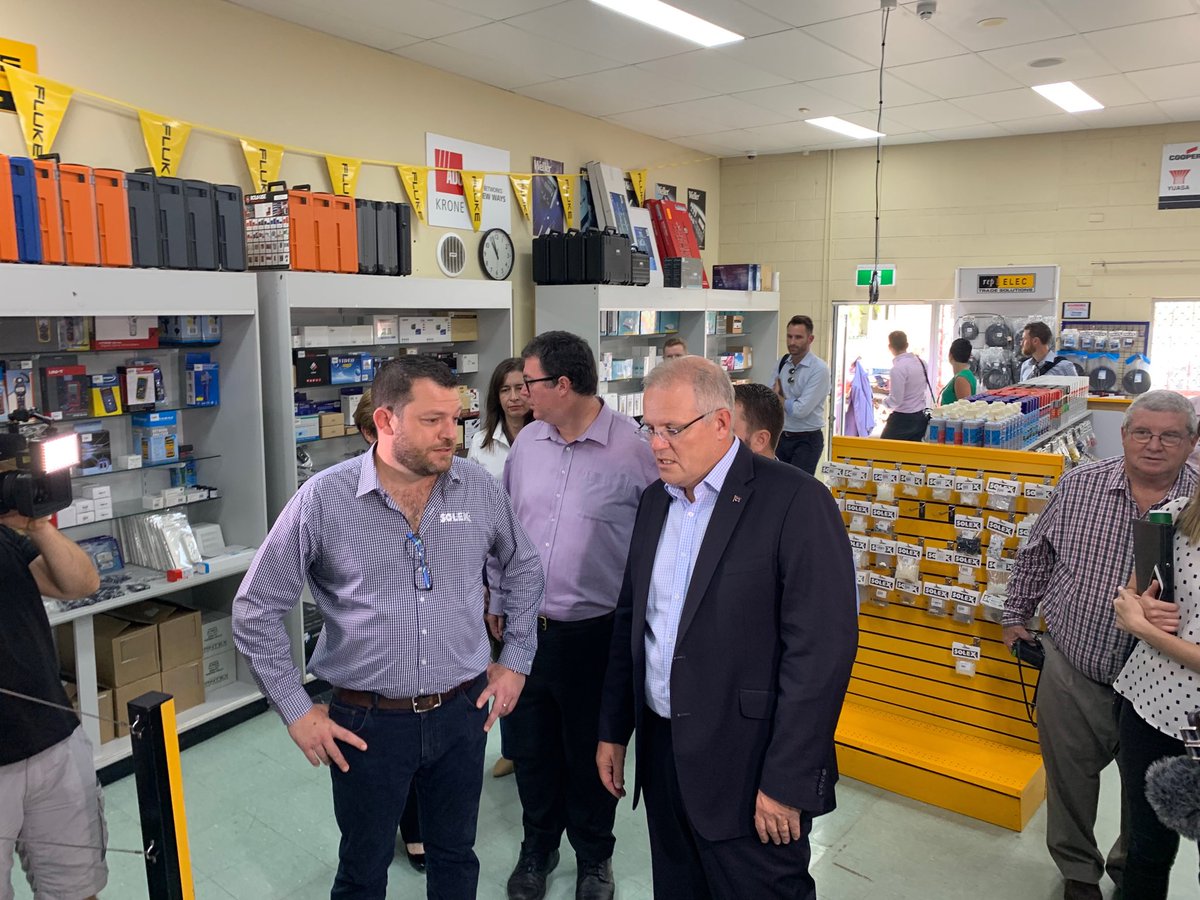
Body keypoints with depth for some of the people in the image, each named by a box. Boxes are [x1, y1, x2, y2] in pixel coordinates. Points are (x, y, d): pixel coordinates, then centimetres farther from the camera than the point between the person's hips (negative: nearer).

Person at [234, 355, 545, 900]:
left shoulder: (479, 488, -6)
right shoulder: (324, 498, -14)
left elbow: (523, 567, 12)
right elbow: (256, 610, -5)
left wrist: (516, 659, 9)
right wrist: (296, 711, -5)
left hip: (462, 712, 2)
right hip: (367, 723, -2)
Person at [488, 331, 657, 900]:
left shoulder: (631, 448, -16)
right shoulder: (528, 440, 2)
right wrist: (498, 600, 14)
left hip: (592, 633, -4)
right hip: (525, 627, 5)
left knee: (589, 754, 15)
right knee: (531, 749, 19)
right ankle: (538, 847, 43)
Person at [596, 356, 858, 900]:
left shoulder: (795, 502, -16)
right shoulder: (656, 500, 7)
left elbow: (822, 648, -18)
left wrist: (787, 781, -18)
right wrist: (613, 730, 13)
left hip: (746, 769, -6)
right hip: (662, 754, 7)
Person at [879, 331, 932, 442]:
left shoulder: (898, 368, -18)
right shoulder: (920, 362, 5)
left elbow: (895, 400, -20)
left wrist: (882, 400, 0)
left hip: (903, 419, -7)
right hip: (920, 417, 7)